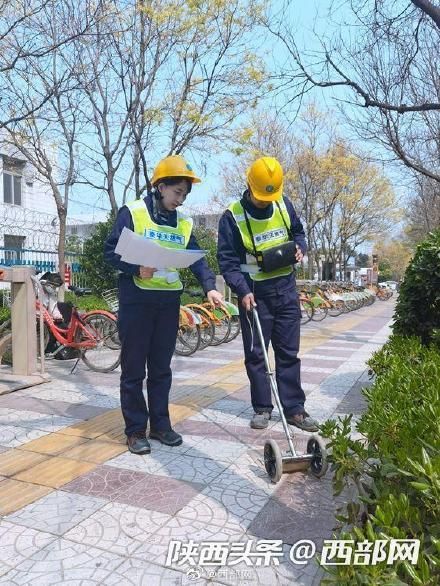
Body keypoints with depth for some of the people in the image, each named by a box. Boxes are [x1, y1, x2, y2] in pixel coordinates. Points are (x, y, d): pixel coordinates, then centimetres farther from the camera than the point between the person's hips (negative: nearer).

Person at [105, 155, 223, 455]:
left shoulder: (184, 223, 10)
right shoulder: (132, 212, -4)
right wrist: (136, 269, -22)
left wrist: (210, 286, -9)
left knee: (161, 367, 12)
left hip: (169, 301, 5)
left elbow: (197, 259, 7)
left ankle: (160, 424, 24)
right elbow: (111, 251, -6)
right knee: (134, 368, 3)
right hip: (136, 299, -4)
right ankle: (136, 430, 15)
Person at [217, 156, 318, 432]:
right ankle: (262, 408, 19)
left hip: (286, 288, 4)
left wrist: (300, 247, -5)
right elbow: (227, 259, -12)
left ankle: (294, 408, 17)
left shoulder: (284, 204, 2)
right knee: (256, 353, 5)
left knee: (289, 352, 8)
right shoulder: (232, 216, -11)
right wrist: (242, 291, -23)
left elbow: (298, 231, 18)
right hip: (254, 293, -3)